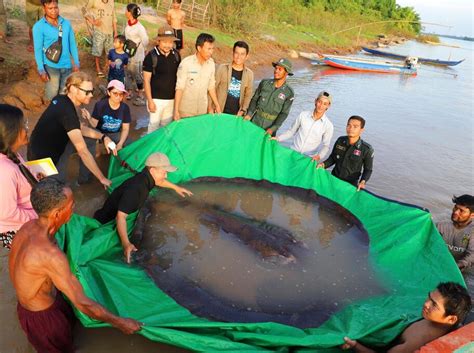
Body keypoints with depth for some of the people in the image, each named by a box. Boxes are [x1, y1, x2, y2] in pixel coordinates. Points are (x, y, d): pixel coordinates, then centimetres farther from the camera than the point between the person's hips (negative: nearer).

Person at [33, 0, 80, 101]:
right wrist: (41, 69, -13)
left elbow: (72, 44, 9)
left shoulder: (66, 23, 4)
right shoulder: (39, 27, -7)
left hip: (67, 65, 4)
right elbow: (38, 49, -7)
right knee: (52, 95, -3)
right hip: (51, 66, -4)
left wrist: (76, 63, 7)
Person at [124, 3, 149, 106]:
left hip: (137, 56, -7)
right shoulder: (128, 24, 2)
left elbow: (145, 41, -18)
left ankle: (140, 97, 15)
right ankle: (129, 93, 32)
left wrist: (137, 48, -12)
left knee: (137, 75, 3)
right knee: (129, 73, 17)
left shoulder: (139, 27, -21)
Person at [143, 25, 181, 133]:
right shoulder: (151, 56, -12)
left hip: (172, 98, 4)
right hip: (156, 99, -4)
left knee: (167, 125, 15)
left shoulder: (176, 55, 1)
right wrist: (150, 101, -12)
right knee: (154, 125, 5)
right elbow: (146, 80, -9)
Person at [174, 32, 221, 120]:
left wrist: (217, 105, 10)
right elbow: (179, 88, -13)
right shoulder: (186, 63, -16)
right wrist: (176, 110, -14)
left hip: (203, 110, 4)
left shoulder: (211, 63, -2)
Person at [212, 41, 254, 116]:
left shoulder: (249, 74, 2)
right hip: (220, 112, -1)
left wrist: (243, 110, -4)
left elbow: (248, 95, 7)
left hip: (236, 115, 1)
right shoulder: (222, 68, -4)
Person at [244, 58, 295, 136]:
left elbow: (284, 114, -8)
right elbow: (254, 99, 4)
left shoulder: (289, 93, -8)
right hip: (255, 121, 2)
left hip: (271, 125, -2)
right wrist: (249, 114, -11)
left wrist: (273, 129, -17)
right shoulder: (264, 83, -3)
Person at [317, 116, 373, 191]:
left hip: (350, 185, -3)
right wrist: (323, 164, -11)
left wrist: (363, 182, -21)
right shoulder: (340, 141, -6)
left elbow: (368, 170, -5)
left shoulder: (367, 149, -16)